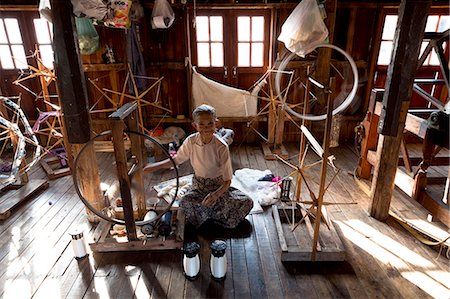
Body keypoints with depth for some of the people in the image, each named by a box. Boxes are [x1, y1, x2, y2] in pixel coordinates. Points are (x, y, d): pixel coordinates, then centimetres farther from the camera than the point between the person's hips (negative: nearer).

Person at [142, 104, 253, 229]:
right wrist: (154, 166, -2)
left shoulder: (221, 147, -21)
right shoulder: (191, 141, -12)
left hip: (219, 186, -1)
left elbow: (227, 180, -19)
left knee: (247, 202, -24)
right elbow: (177, 159, 8)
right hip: (199, 185, 1)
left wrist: (215, 195, -38)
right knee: (185, 202, -32)